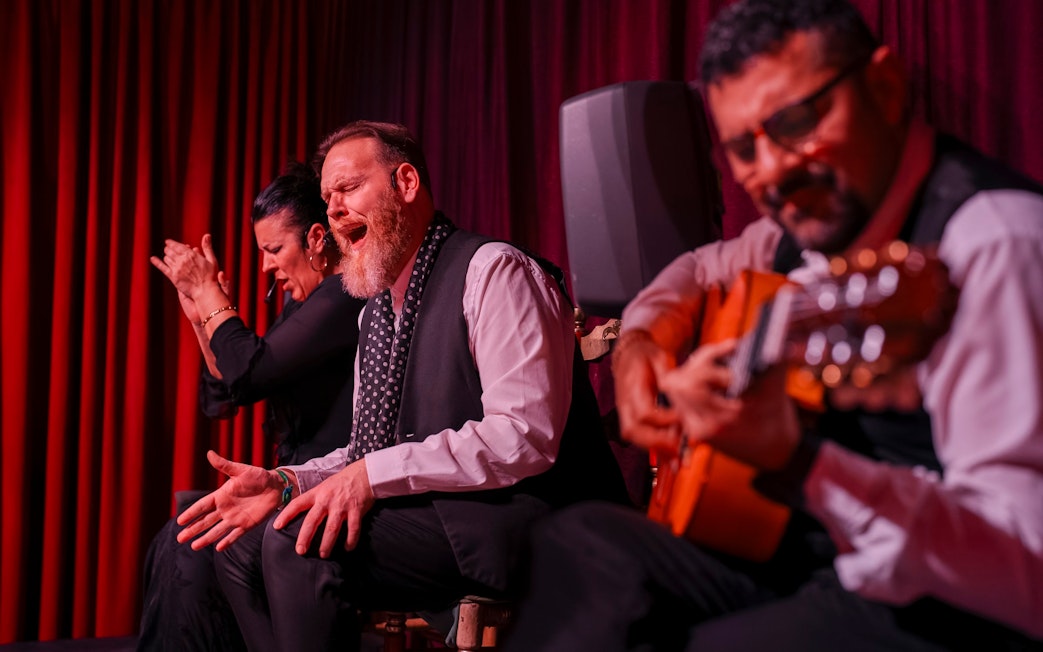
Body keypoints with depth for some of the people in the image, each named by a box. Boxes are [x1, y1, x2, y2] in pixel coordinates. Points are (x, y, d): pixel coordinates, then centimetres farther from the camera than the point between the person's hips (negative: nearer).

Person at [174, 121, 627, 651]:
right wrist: (285, 484, 0)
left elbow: (525, 436, -21)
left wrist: (374, 475, -23)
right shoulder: (375, 311, 19)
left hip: (525, 522, -9)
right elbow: (369, 454, 20)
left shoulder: (493, 272, -10)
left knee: (299, 541, -23)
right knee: (240, 544, 1)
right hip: (432, 514, 9)